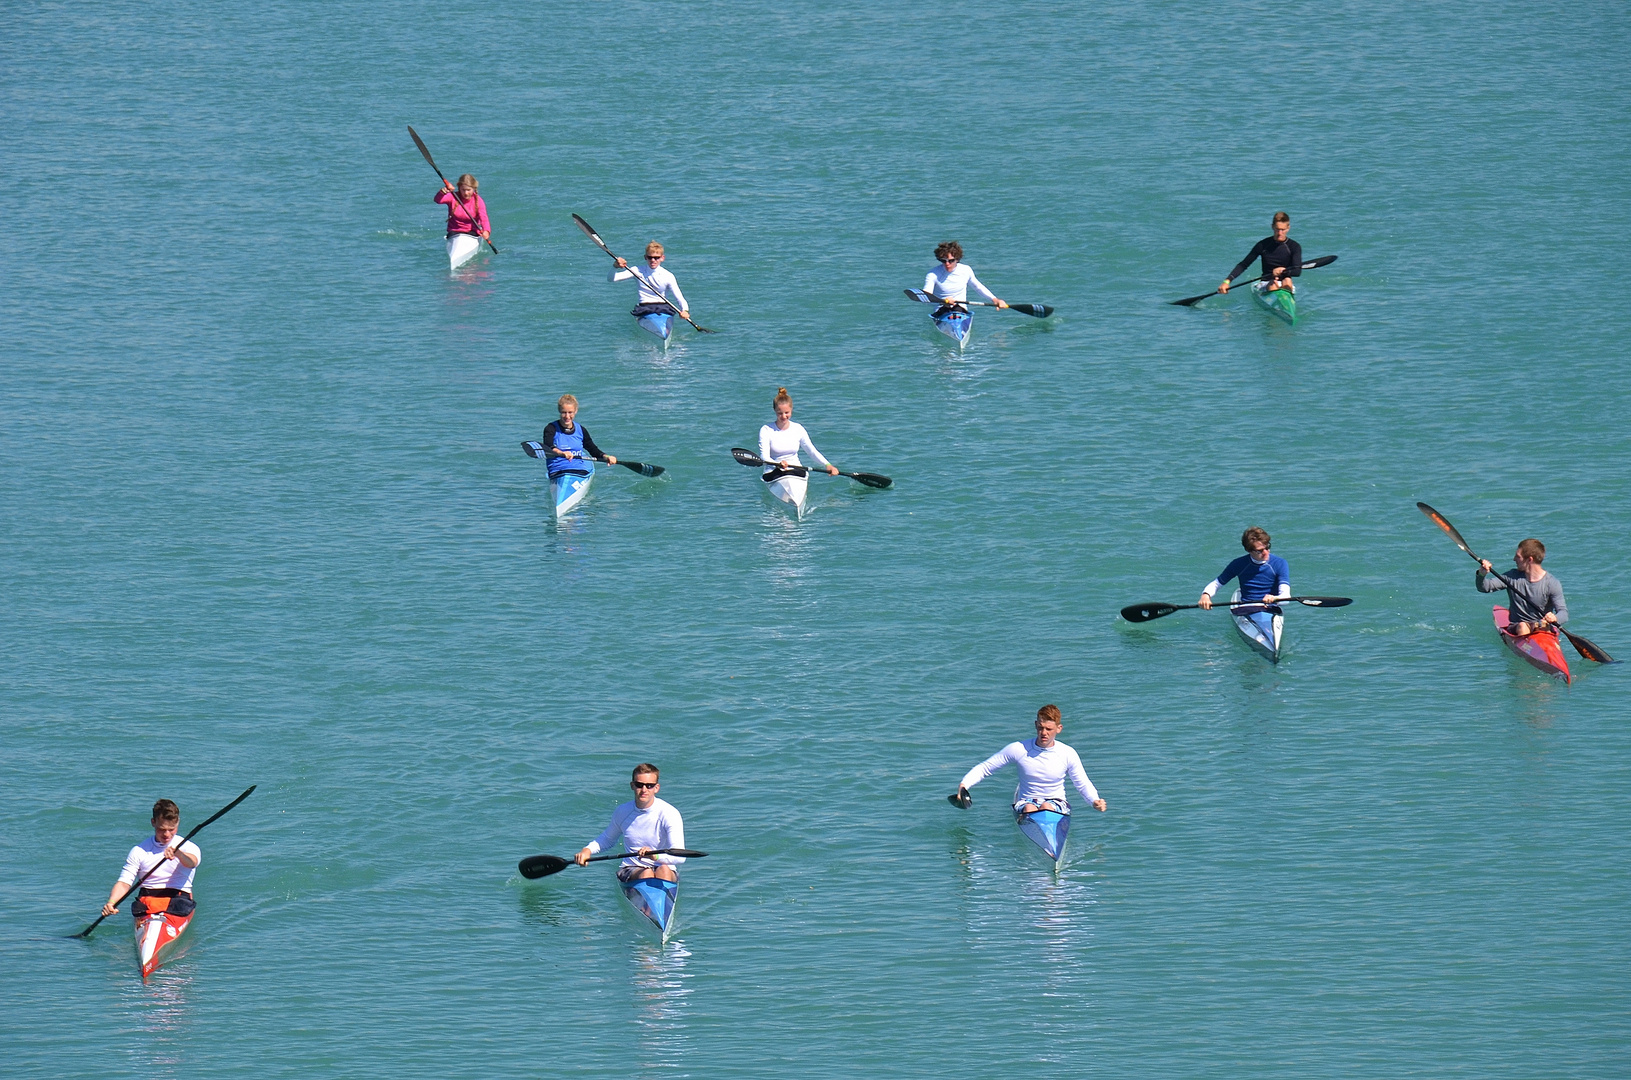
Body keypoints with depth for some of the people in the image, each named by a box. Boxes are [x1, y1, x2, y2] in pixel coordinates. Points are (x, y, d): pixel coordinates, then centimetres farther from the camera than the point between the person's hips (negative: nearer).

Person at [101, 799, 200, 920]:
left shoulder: (188, 848, 5)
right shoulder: (139, 851, 9)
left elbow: (192, 862, -20)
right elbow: (124, 883, 2)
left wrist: (177, 853, -44)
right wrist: (111, 903, -19)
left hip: (179, 898, -1)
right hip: (147, 900, 1)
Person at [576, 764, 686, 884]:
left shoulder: (669, 814, -9)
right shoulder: (622, 812, 2)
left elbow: (680, 856, -21)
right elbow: (608, 839, 25)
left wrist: (655, 855, -40)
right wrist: (587, 850, 5)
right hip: (631, 870, 2)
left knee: (664, 870, -37)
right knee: (646, 874, -33)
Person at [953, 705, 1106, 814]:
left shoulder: (1068, 754, -1)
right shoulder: (1019, 749, -4)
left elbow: (1083, 784, 9)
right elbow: (984, 768, 4)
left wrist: (1095, 801, -12)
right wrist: (964, 784, -11)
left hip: (1056, 804, 0)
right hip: (1026, 801, 0)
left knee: (1047, 807, -37)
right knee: (1029, 809, -37)